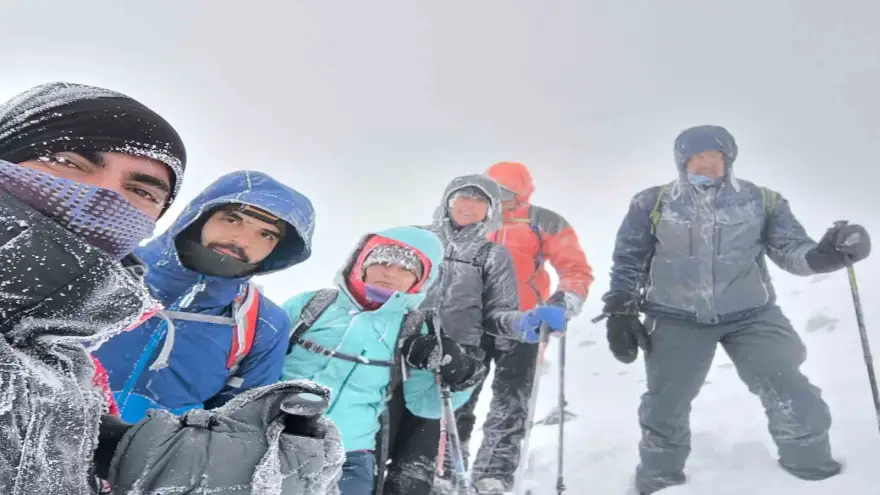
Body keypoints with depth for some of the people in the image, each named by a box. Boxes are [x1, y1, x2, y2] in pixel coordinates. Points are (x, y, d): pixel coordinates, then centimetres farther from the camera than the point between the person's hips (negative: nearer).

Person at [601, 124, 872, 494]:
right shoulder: (652, 203, -1)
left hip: (752, 317, 1)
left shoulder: (762, 201, 2)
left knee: (797, 404, -2)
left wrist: (825, 254, -22)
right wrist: (620, 312, 0)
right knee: (664, 409, 8)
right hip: (677, 320, 0)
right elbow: (628, 262, 5)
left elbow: (792, 251, 0)